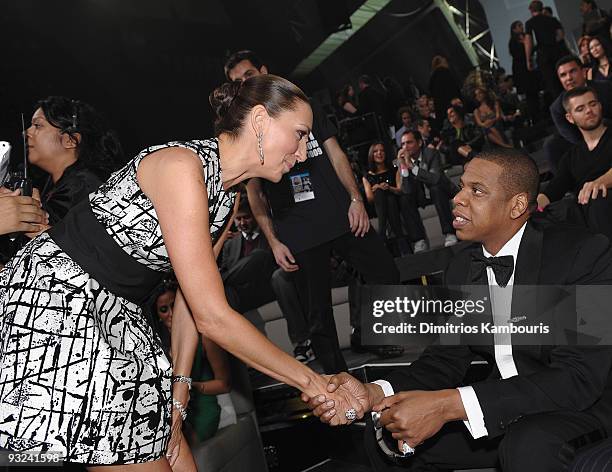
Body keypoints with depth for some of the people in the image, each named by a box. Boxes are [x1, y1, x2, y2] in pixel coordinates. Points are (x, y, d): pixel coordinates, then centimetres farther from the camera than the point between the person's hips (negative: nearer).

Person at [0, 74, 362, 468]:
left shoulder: (228, 196, 5)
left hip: (119, 315, 8)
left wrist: (178, 393, 2)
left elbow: (193, 296, 7)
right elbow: (213, 316, -26)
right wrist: (310, 380, -18)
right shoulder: (182, 165, -24)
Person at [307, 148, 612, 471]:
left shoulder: (585, 254, -19)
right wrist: (371, 394, -20)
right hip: (503, 405, 5)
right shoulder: (461, 269, 1)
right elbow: (446, 357, 1)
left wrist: (447, 405, -35)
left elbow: (580, 377, -28)